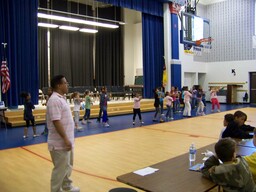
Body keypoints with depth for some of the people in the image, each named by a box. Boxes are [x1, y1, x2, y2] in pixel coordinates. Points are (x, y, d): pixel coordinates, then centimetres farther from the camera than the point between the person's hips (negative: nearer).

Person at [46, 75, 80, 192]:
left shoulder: (61, 98, 12)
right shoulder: (55, 100, -20)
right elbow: (56, 121, -25)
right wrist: (65, 139, -24)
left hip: (66, 141, 10)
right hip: (60, 143, -10)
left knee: (67, 166, 22)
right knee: (60, 169, 2)